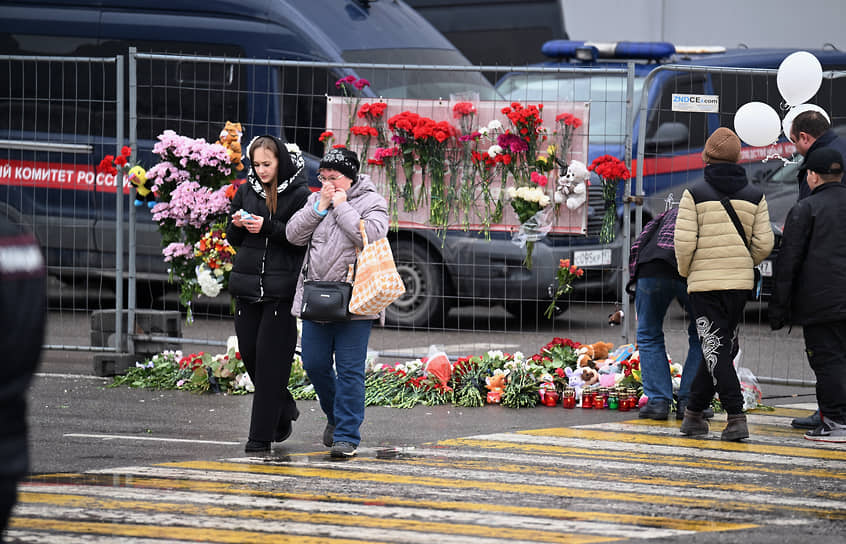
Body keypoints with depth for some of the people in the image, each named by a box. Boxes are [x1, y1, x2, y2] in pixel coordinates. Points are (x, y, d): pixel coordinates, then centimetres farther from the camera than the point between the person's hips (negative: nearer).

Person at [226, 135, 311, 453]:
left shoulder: (299, 195, -3)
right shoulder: (246, 192, 12)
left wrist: (268, 227, -17)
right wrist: (236, 226, -5)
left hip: (281, 288, -5)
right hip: (247, 286, 5)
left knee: (270, 358, -6)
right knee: (249, 352, 6)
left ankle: (262, 435, -3)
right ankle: (284, 410, 30)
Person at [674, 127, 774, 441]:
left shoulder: (695, 194, -6)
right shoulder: (754, 196, 3)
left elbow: (684, 242, -10)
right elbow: (764, 244, 0)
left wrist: (685, 271, 8)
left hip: (704, 283, -3)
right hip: (740, 284, 3)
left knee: (716, 350, -3)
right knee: (722, 348, 15)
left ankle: (736, 416, -15)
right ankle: (694, 411, 21)